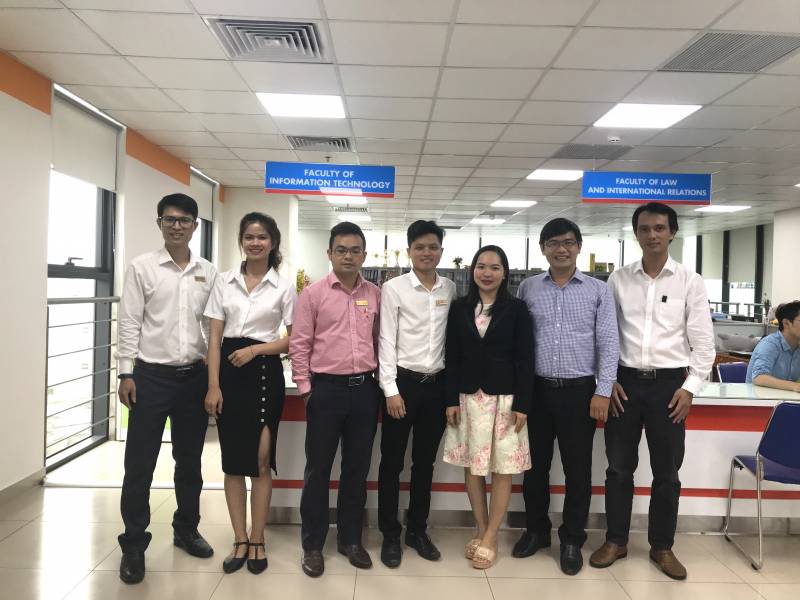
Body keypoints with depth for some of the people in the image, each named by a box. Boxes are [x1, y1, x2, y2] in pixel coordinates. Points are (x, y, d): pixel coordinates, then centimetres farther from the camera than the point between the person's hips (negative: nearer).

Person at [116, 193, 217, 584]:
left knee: (189, 460, 15)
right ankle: (133, 545, 18)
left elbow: (213, 325, 9)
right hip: (151, 375, -3)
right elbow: (129, 323, -4)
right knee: (139, 463, 3)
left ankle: (186, 530, 32)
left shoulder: (208, 272, 6)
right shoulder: (142, 267, -2)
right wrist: (126, 373, -9)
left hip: (195, 376, 3)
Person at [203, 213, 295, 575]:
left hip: (265, 372, -2)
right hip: (229, 371, 2)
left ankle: (257, 541, 18)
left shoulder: (283, 287, 1)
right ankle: (240, 541, 21)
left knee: (260, 459, 3)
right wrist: (213, 385, -5)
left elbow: (295, 340, 1)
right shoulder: (224, 282, 5)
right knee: (233, 460, 8)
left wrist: (256, 348, -12)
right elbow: (215, 337, 2)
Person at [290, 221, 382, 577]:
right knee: (318, 469, 7)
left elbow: (379, 341, 12)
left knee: (357, 468, 13)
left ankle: (350, 539, 30)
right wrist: (304, 387, -6)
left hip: (365, 388, 3)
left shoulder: (375, 295, 7)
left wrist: (380, 382, 8)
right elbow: (299, 344, -3)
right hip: (327, 388, -3)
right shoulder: (313, 293, -3)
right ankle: (313, 545, 23)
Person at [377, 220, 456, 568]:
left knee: (425, 462, 14)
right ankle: (390, 535, 22)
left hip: (436, 383, 4)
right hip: (402, 381, -3)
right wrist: (391, 390, -12)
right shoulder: (393, 288, -5)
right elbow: (386, 341, -7)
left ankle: (417, 530, 30)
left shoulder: (451, 290, 6)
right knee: (392, 462, 7)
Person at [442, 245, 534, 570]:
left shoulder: (516, 309, -1)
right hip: (469, 396, 2)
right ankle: (482, 532, 26)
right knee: (472, 466, 9)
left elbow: (525, 360, -4)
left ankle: (490, 538, 17)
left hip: (505, 396, -2)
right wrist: (451, 400, -2)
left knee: (503, 468, 3)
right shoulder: (459, 308, 5)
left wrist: (522, 404, -9)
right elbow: (452, 357, 4)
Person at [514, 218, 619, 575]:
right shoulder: (528, 289, 4)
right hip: (536, 389, 2)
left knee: (577, 468, 8)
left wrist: (603, 392, -8)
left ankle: (572, 540, 25)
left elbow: (608, 343, -2)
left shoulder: (598, 290, 1)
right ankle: (536, 530, 31)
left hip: (580, 390, -1)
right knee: (535, 465, 12)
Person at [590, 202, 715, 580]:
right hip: (625, 382, 1)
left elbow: (703, 342, 1)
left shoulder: (690, 281, 0)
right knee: (619, 467, 10)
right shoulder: (618, 279, 2)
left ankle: (662, 546, 28)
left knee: (667, 472, 11)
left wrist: (690, 387, -6)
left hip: (669, 383, 0)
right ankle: (616, 540, 26)